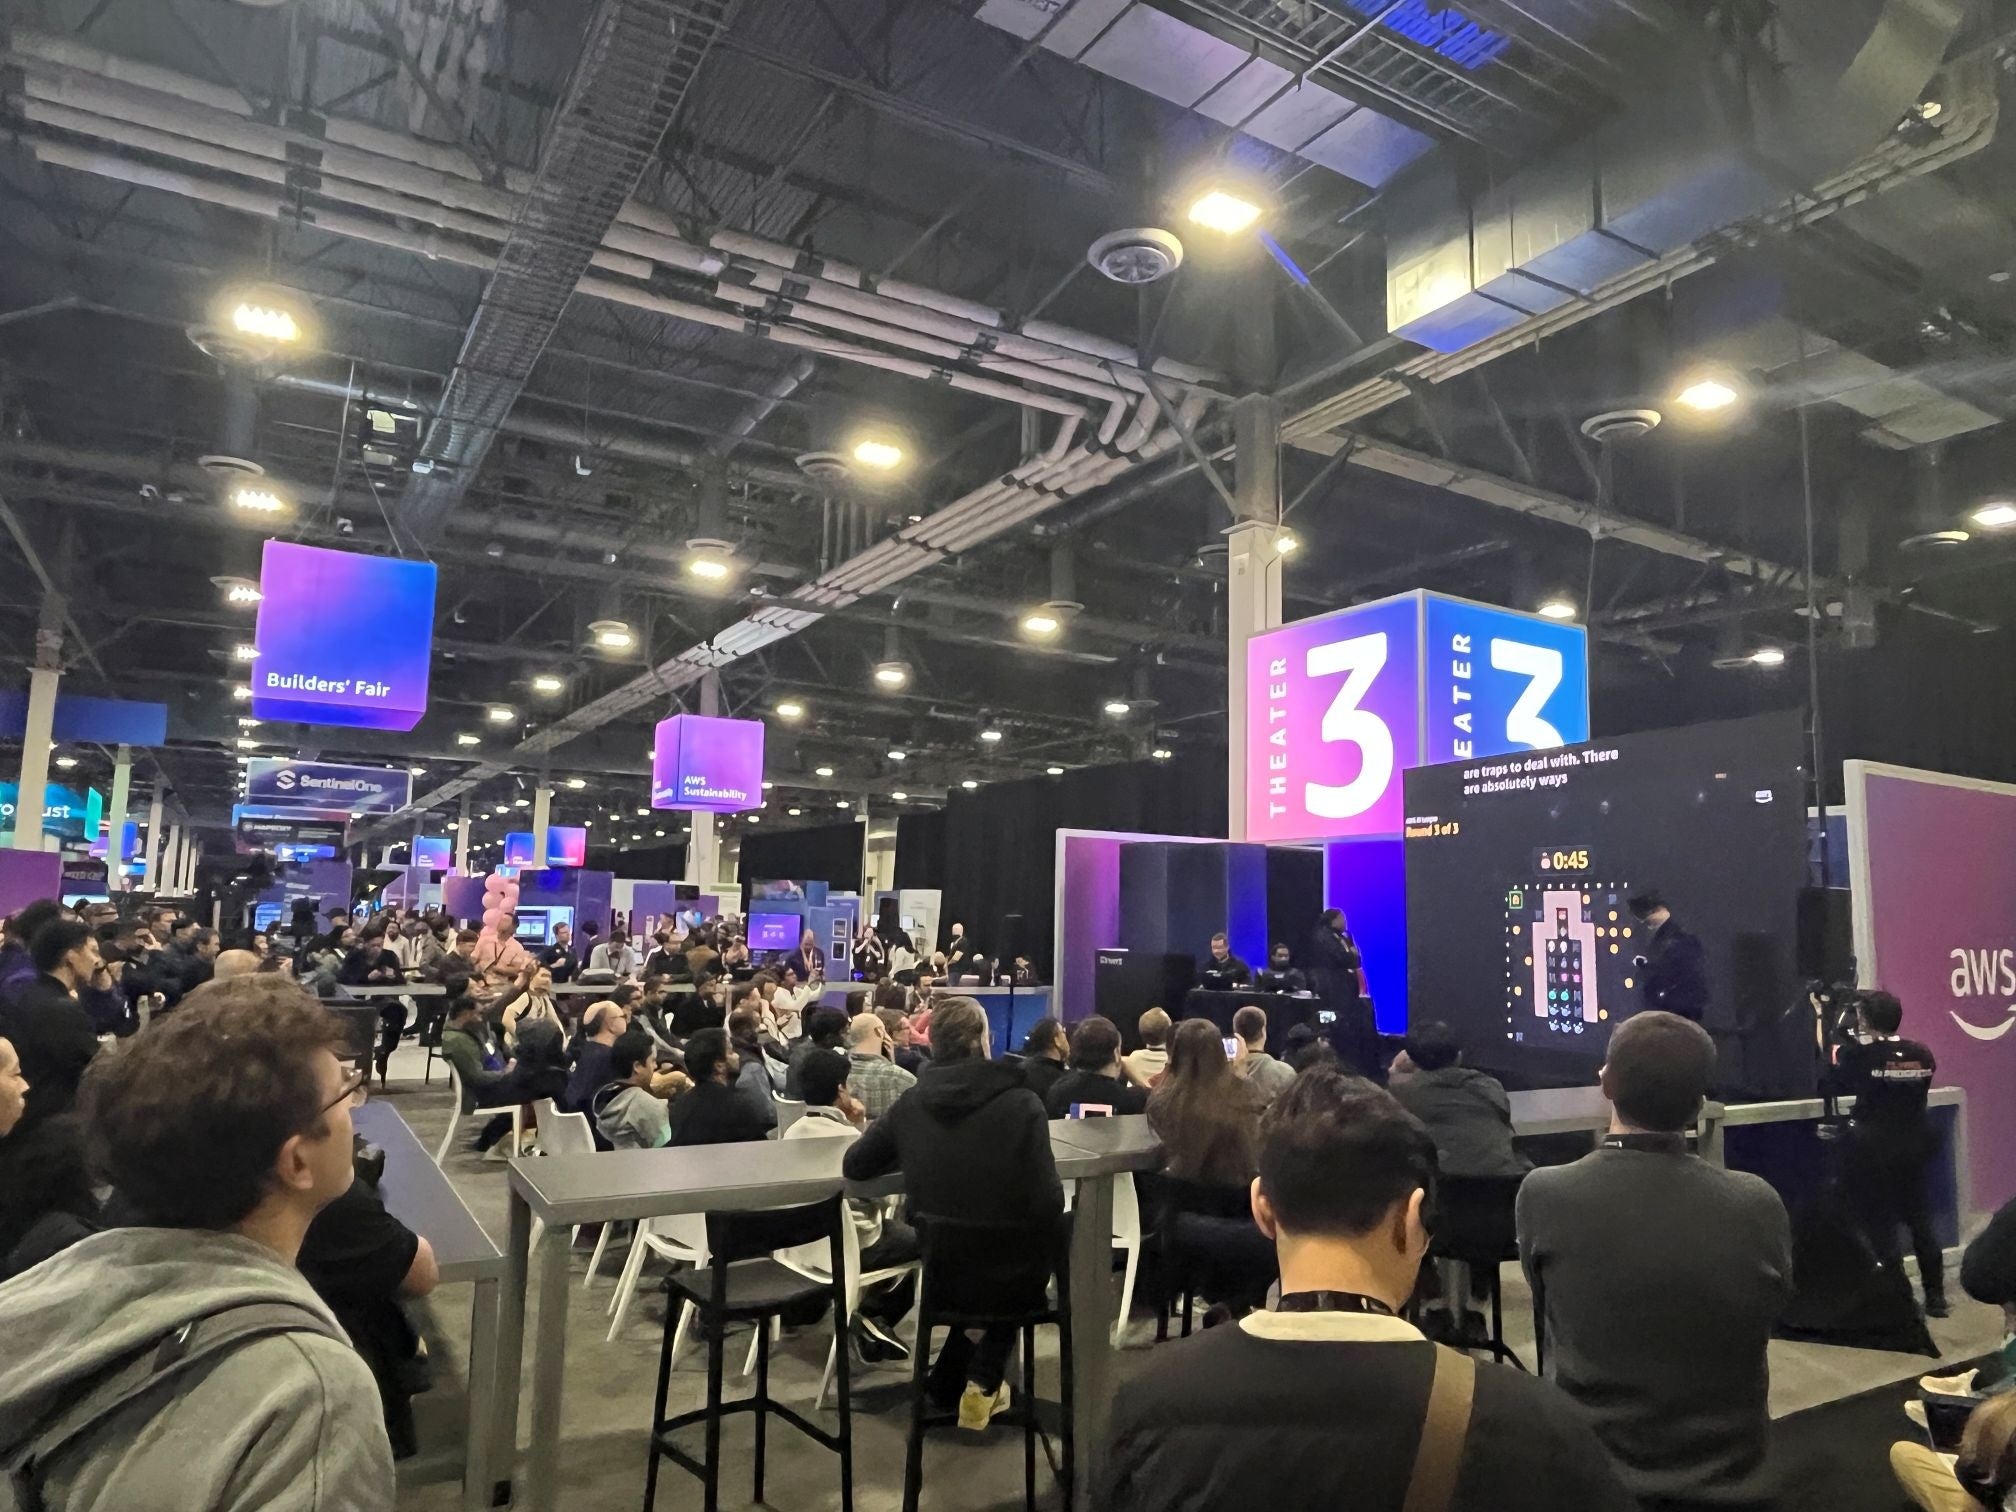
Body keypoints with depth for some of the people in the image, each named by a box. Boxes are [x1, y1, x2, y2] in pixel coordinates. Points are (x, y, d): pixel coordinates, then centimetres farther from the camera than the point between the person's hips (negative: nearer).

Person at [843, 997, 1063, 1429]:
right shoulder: (1021, 1103, -19)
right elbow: (1049, 1204, -20)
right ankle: (983, 1381, 24)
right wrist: (1038, 1241, 3)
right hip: (1007, 1275, -3)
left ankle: (953, 1377, 37)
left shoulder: (912, 1103, -8)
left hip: (940, 1273, 3)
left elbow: (854, 1166, 4)